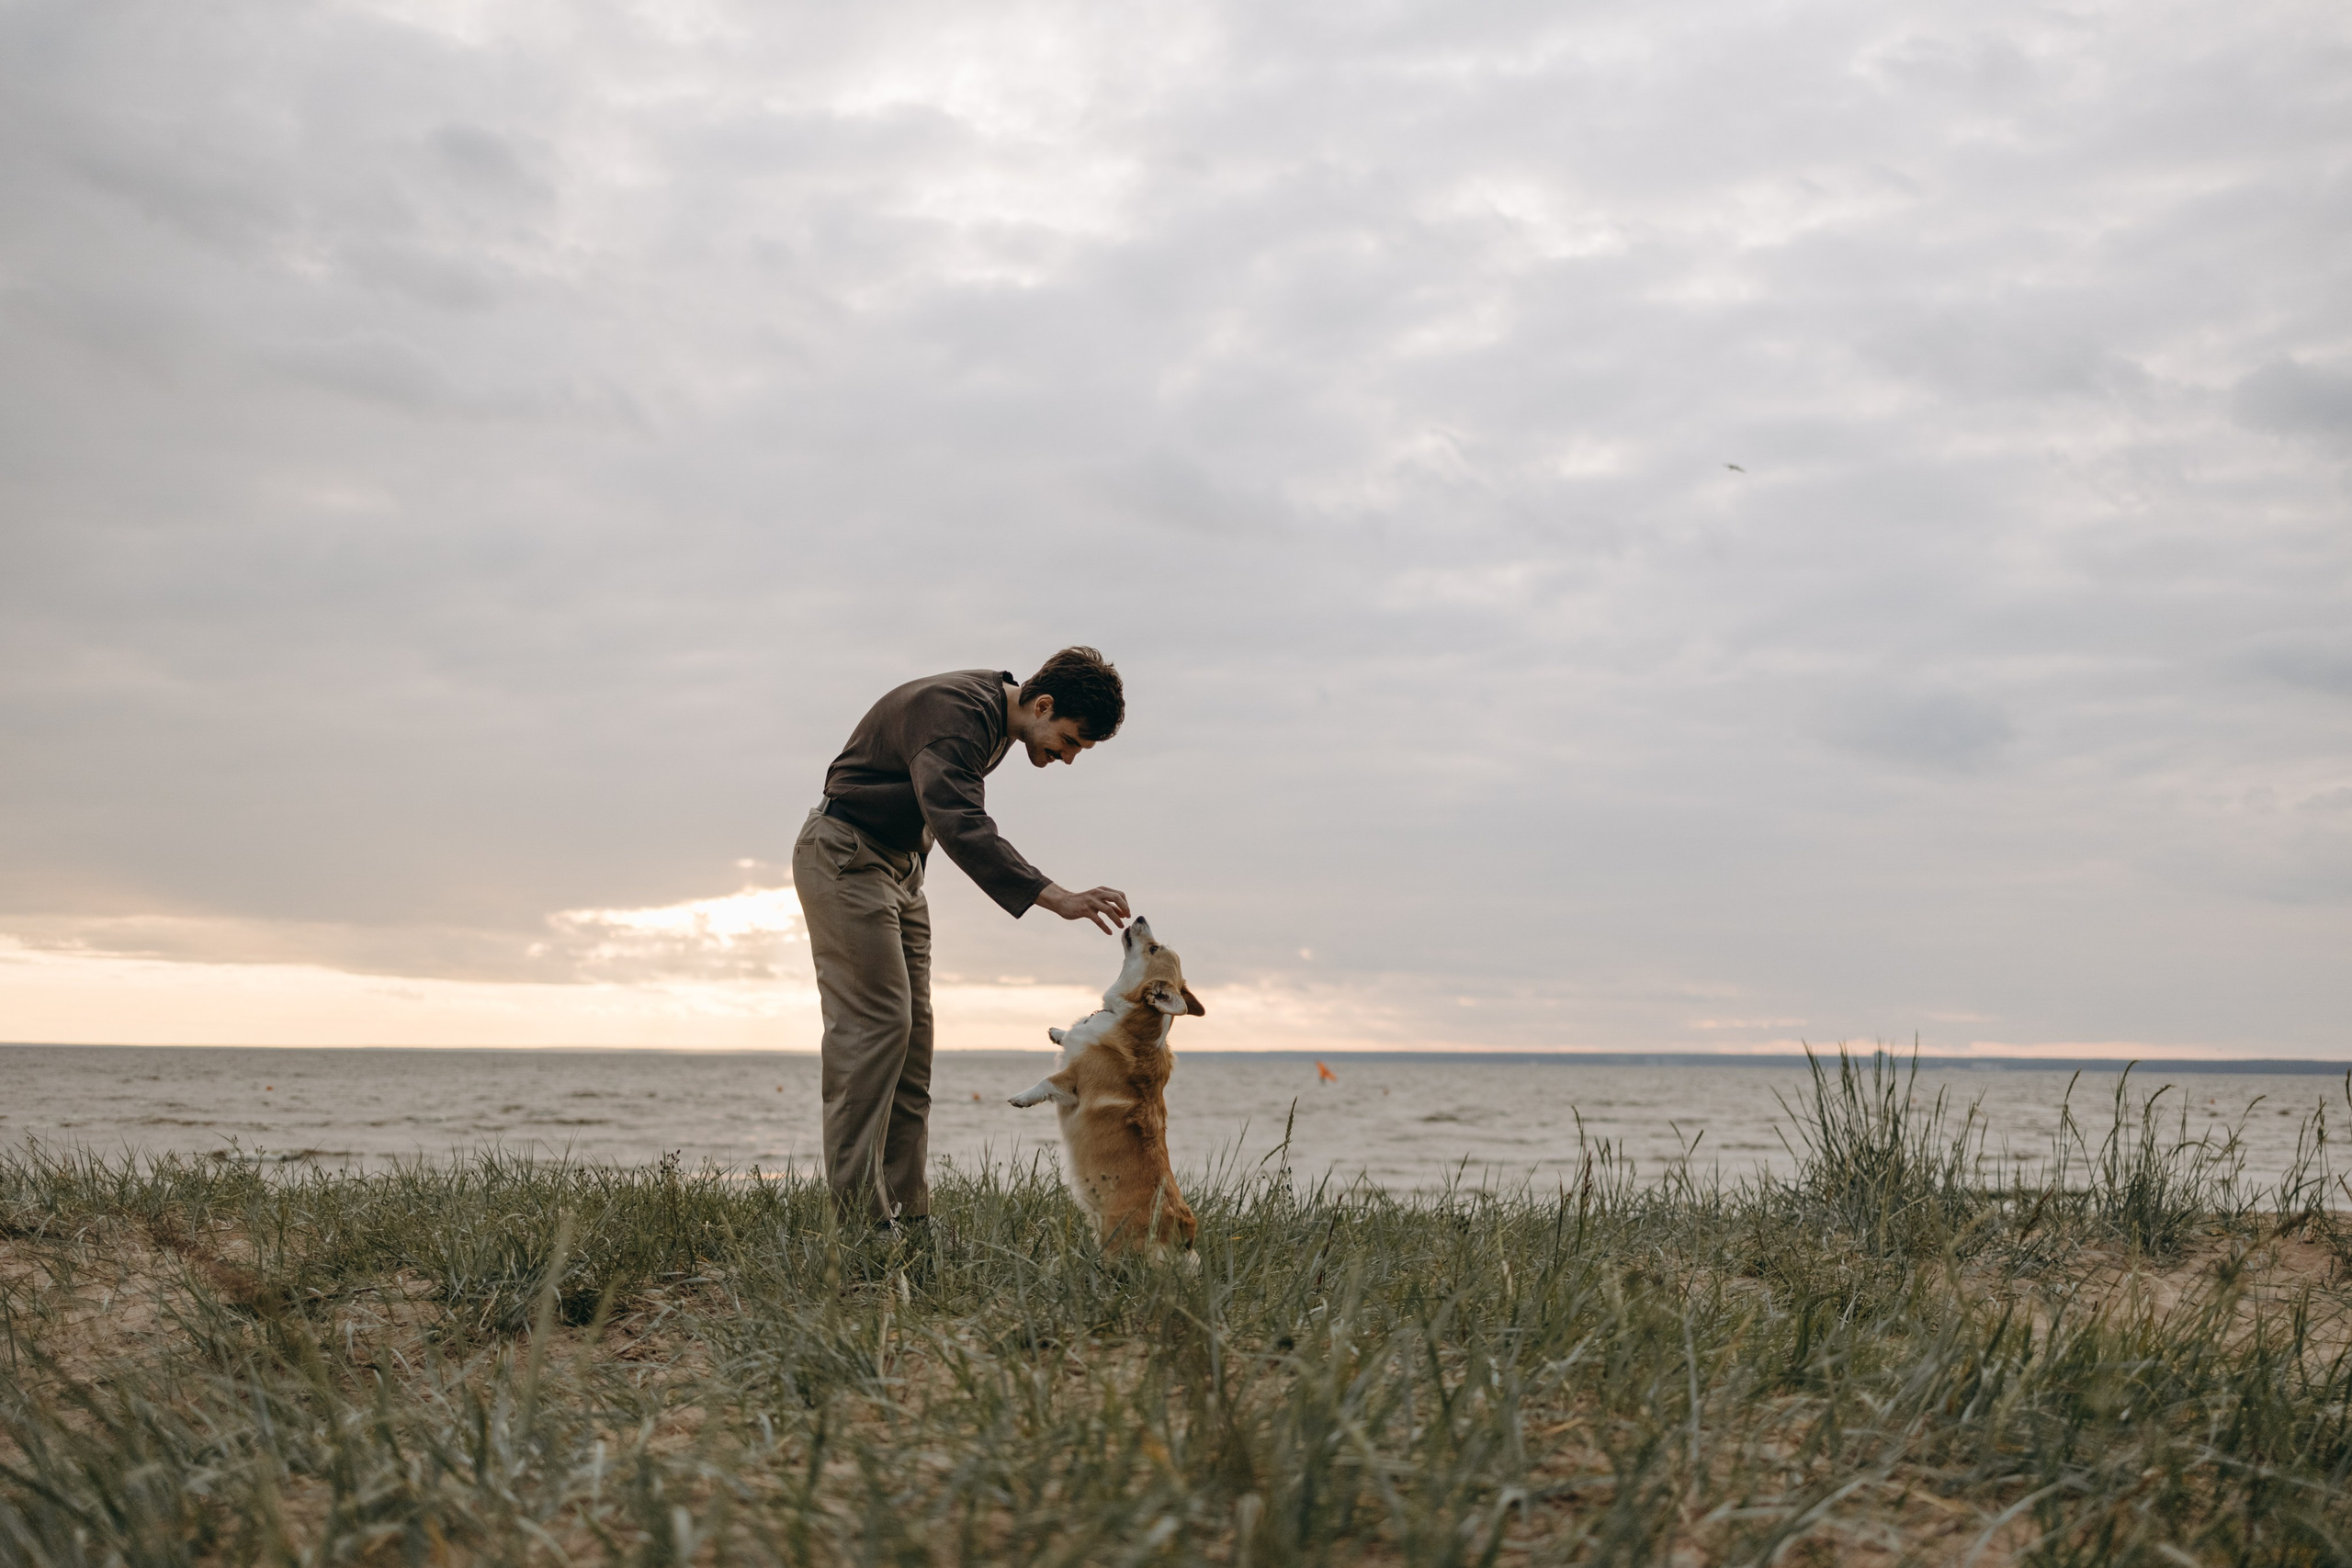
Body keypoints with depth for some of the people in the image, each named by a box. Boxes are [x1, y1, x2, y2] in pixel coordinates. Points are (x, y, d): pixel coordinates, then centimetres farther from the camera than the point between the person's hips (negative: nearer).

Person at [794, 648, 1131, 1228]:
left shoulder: (997, 712, 5)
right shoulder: (954, 713, -27)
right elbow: (961, 826, -41)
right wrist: (1057, 897, -49)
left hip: (897, 866, 10)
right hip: (845, 858, -10)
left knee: (912, 1033, 4)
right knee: (875, 1024, -16)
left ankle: (905, 1212, 4)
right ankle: (858, 1215, -15)